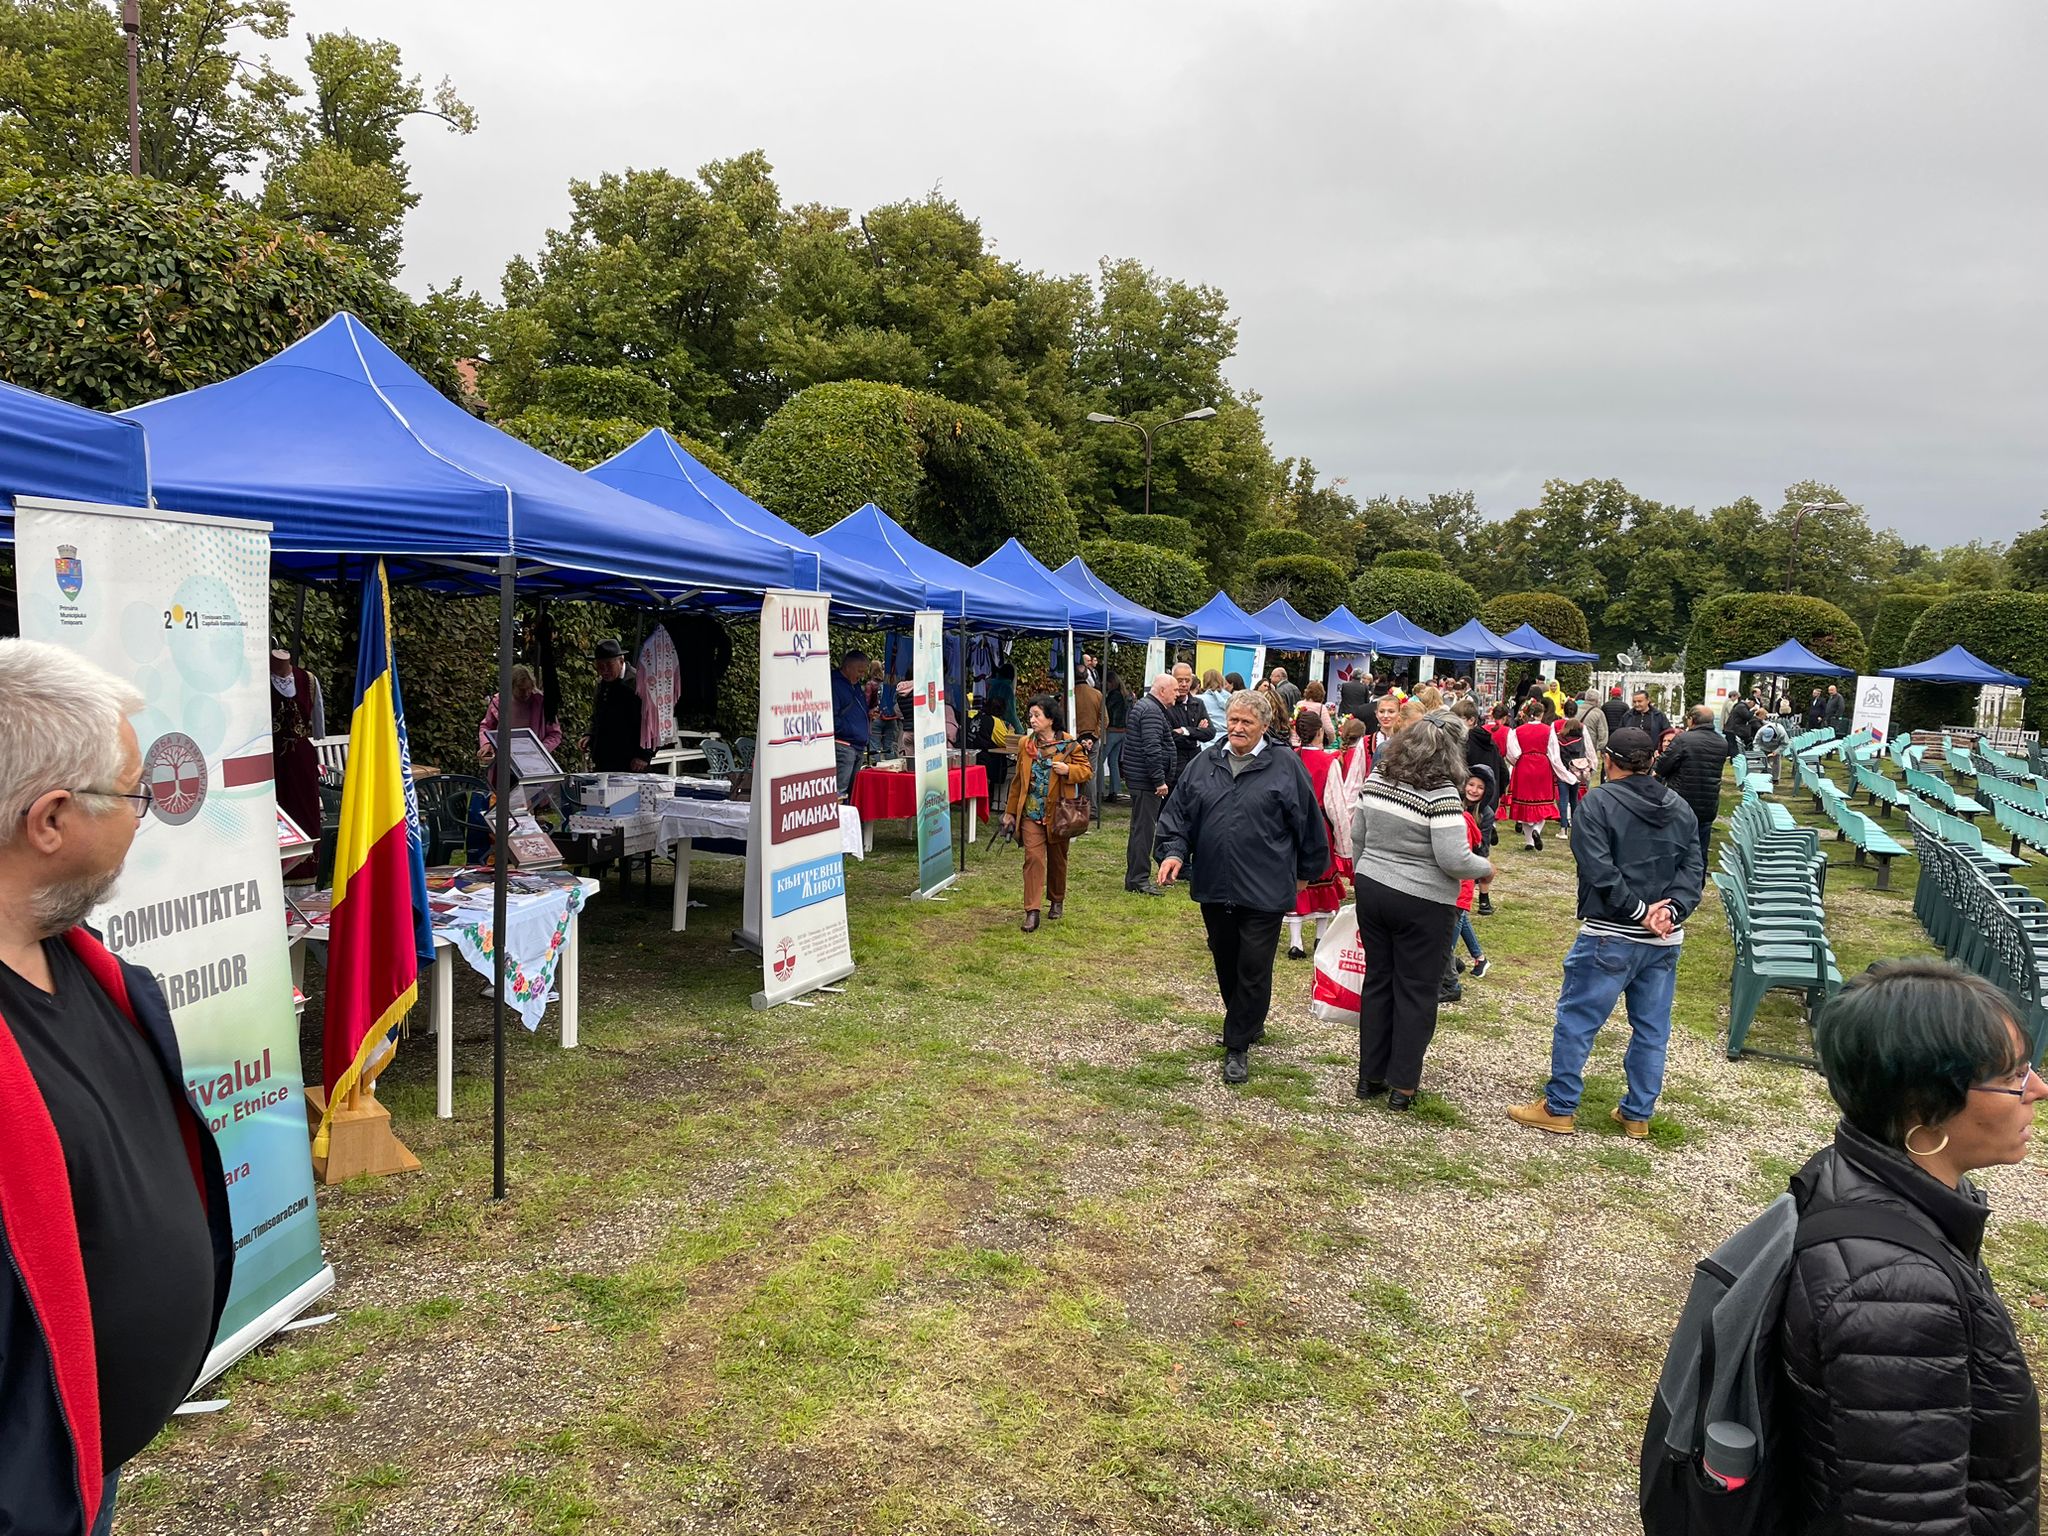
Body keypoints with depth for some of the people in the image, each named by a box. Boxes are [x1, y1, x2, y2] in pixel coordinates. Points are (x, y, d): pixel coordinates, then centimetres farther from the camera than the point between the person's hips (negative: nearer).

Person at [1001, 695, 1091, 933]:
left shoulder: (1069, 744, -5)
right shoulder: (1025, 744, 6)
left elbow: (1085, 770, 0)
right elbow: (1018, 780, 13)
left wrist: (1068, 770, -21)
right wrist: (1010, 811, 14)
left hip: (1057, 813, -1)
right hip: (1031, 812, 2)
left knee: (1057, 859, 14)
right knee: (1033, 857, -10)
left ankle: (1057, 901, 35)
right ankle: (1032, 911, -11)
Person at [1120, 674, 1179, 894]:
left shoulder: (1143, 706, 18)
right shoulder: (1151, 711, -16)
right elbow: (1152, 749, -24)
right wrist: (1160, 781, -23)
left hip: (1139, 779, 11)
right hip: (1146, 781, -11)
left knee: (1141, 827, 15)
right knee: (1144, 828, -7)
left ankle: (1134, 878, 22)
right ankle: (1138, 879, -4)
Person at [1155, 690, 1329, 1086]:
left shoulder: (1286, 766, -4)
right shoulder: (1203, 766, 5)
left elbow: (1308, 822, 3)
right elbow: (1178, 814, 8)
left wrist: (1306, 871, 8)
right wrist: (1174, 852, -8)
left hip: (1264, 890, -4)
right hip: (1214, 887, 4)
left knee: (1253, 969, -1)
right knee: (1226, 964, 17)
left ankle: (1238, 1046, 10)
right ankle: (1249, 1025, 38)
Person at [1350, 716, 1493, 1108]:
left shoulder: (1376, 780, 0)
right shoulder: (1441, 793, -20)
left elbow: (1356, 835, 9)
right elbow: (1454, 860, -21)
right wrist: (1485, 868, -2)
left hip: (1372, 891, 6)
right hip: (1421, 904, -6)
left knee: (1378, 981, 16)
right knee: (1416, 992, 7)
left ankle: (1370, 1075, 24)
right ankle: (1402, 1086, 14)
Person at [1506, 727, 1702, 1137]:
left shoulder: (1599, 803, -9)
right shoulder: (1681, 809, 9)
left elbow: (1599, 870, -18)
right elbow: (1693, 868, 2)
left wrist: (1640, 912, -14)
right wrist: (1672, 908, -10)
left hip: (1610, 936, -6)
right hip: (1666, 939, 6)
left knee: (1576, 1019, 4)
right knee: (1651, 1028, 14)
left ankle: (1559, 1108, 11)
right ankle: (1638, 1113, 23)